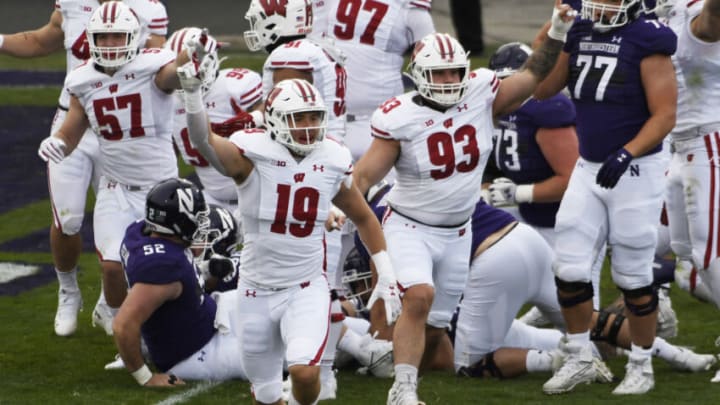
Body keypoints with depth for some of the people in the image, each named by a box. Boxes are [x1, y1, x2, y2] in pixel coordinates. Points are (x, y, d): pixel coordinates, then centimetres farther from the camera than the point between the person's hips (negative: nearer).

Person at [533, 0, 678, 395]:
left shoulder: (647, 41, -12)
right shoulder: (579, 35, 5)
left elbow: (664, 115, -14)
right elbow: (539, 89, 6)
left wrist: (626, 154, -26)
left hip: (634, 170, -6)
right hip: (588, 169, 6)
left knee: (633, 275, 3)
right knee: (569, 268, 3)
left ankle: (641, 366, 18)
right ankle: (579, 360, 18)